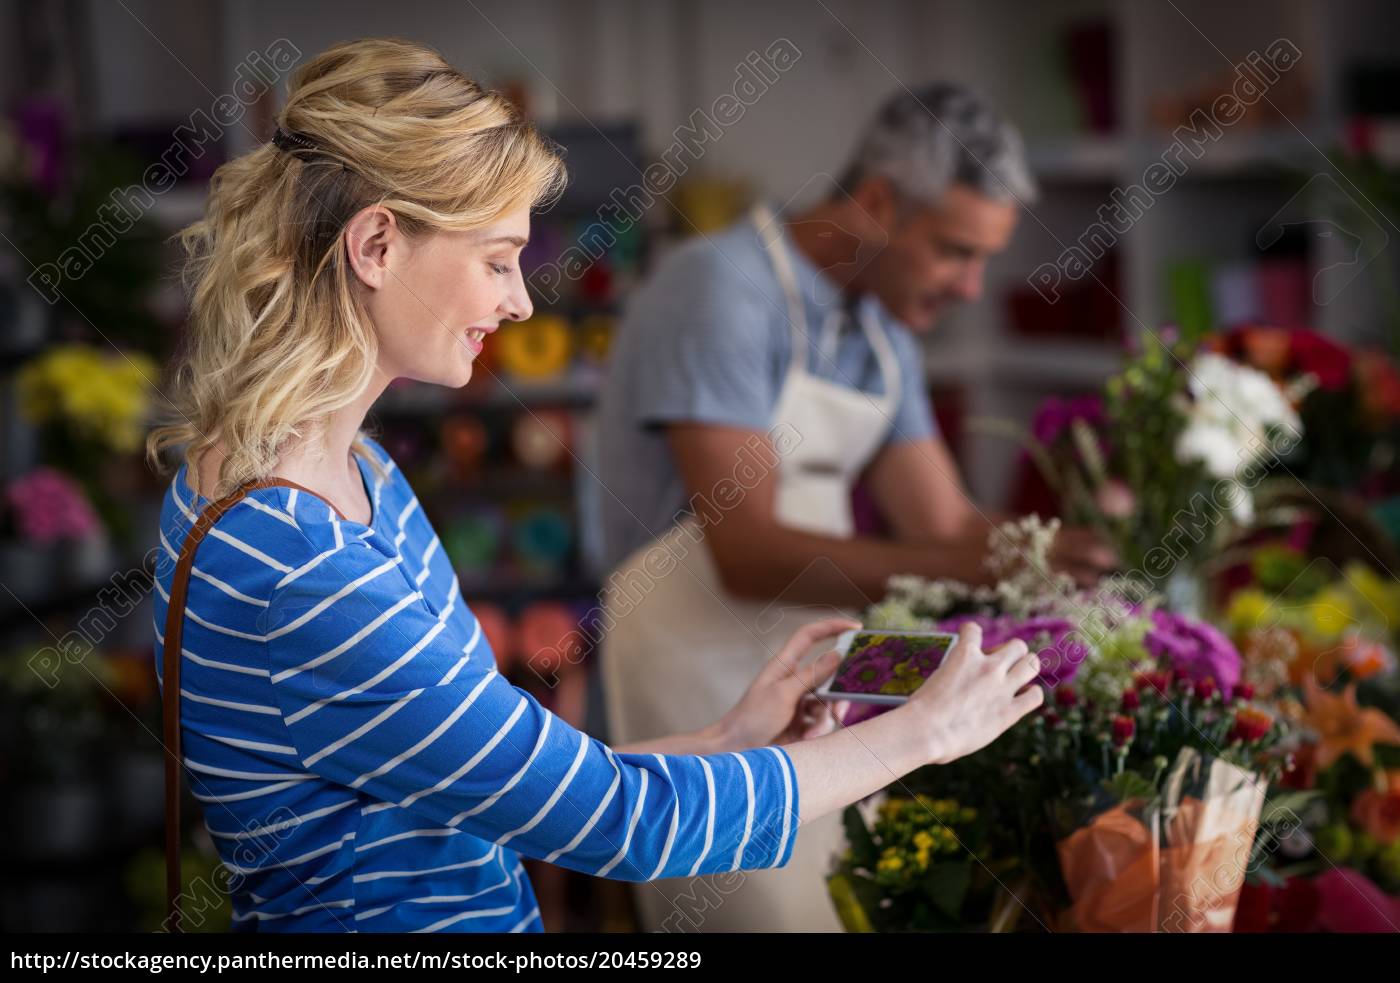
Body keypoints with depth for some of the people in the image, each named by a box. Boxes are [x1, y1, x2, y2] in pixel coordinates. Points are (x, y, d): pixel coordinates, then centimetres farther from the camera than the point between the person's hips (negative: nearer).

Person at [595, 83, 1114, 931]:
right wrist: (971, 568, -29)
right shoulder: (723, 290, -16)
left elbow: (945, 524, 10)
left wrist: (1080, 539, -10)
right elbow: (748, 553, -23)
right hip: (707, 680, -8)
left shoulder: (883, 332, 11)